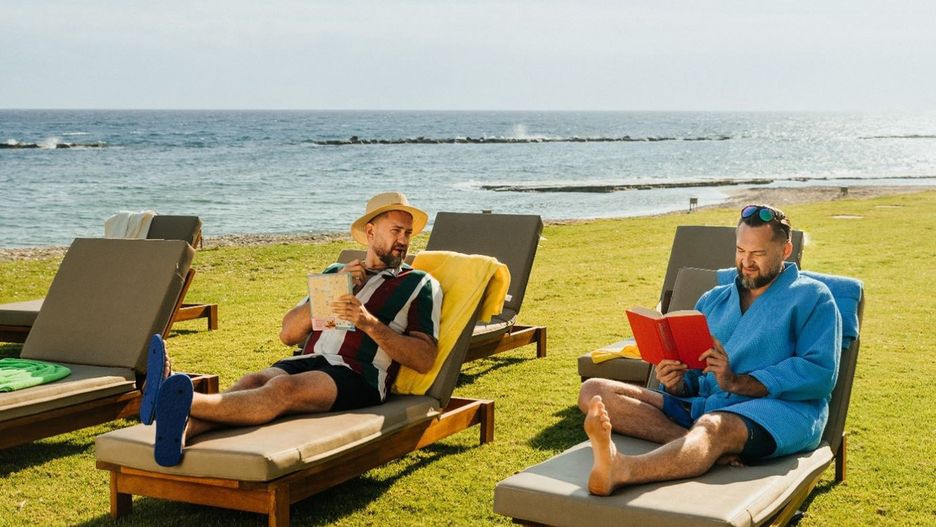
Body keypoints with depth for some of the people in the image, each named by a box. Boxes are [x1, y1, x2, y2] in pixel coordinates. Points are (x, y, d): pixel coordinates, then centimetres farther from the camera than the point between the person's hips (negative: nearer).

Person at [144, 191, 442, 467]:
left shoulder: (420, 285, 16)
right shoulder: (335, 272, 27)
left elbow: (424, 359, 1)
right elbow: (288, 334, 17)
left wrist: (369, 322, -9)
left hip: (359, 376, -4)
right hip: (308, 362, 4)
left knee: (284, 388, -34)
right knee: (254, 381, -30)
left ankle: (184, 402, -59)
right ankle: (181, 428, -60)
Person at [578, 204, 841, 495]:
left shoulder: (812, 298, 10)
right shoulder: (714, 300, 26)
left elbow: (820, 374, -6)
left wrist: (737, 382, -16)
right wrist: (676, 382, -5)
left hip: (777, 408, -6)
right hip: (702, 406, 6)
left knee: (713, 427, -42)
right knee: (594, 392, -13)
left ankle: (619, 471, -71)